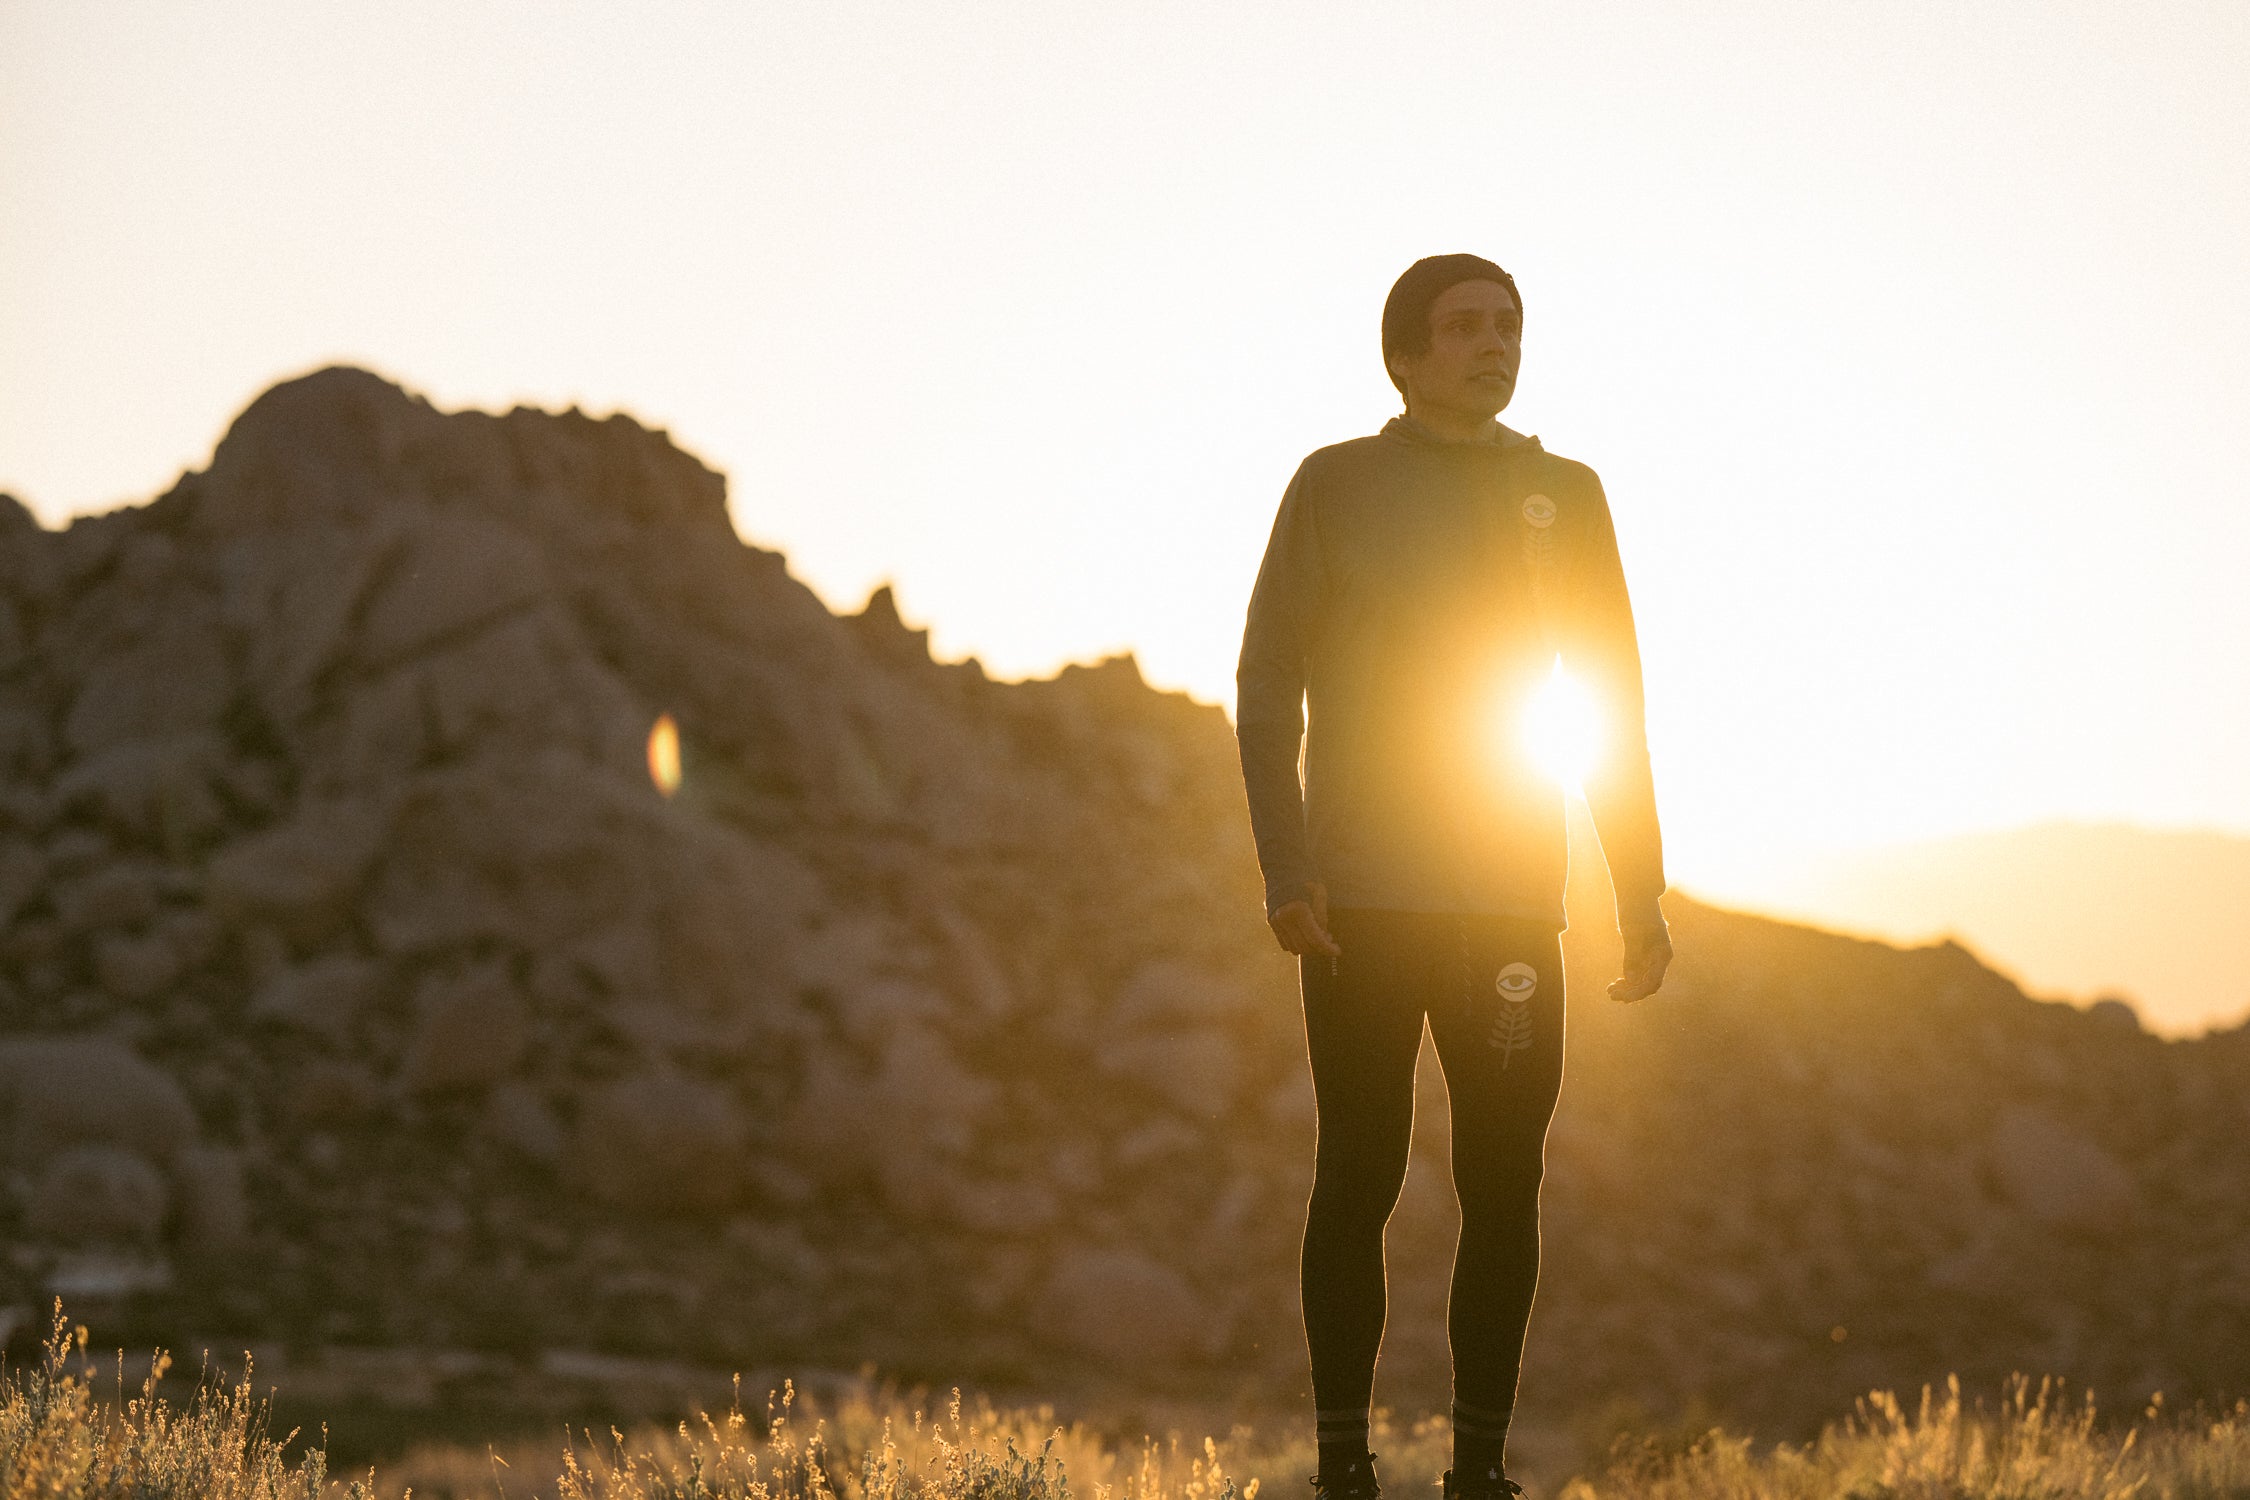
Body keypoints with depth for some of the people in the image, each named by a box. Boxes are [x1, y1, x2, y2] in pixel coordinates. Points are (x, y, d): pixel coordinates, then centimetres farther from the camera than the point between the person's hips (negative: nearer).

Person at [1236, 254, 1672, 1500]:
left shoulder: (1564, 496, 10)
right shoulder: (1335, 486, 2)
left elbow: (1615, 706, 12)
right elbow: (1268, 686, 1)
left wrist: (1640, 895, 6)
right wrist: (1286, 875, -9)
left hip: (1513, 904, 2)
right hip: (1361, 904, -2)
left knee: (1504, 1189, 1)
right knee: (1359, 1176, -1)